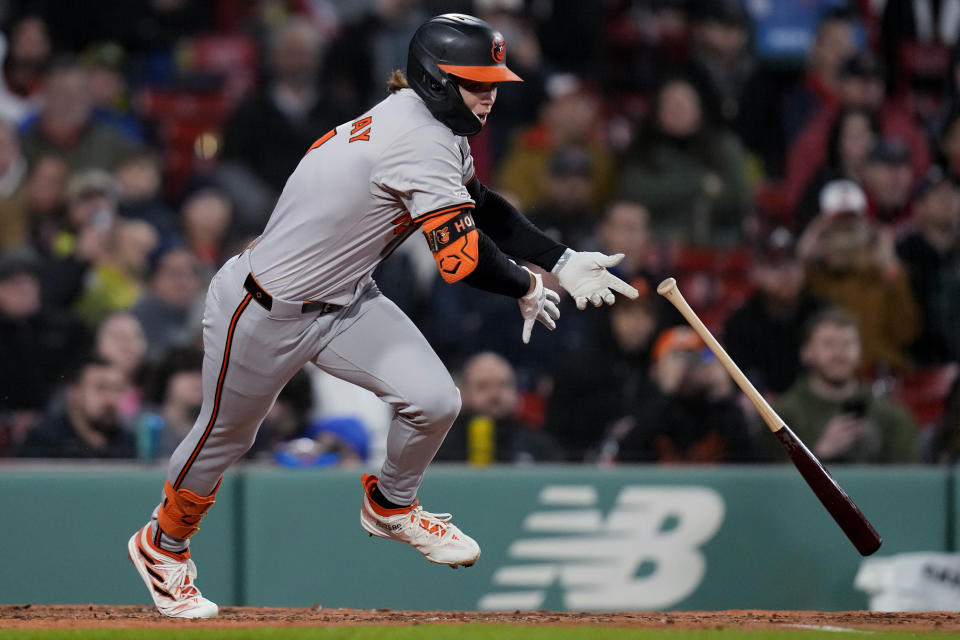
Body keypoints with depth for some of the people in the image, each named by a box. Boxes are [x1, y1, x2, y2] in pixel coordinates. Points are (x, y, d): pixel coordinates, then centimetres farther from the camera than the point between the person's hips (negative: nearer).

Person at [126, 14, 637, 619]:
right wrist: (528, 287, -13)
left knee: (435, 401, -6)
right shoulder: (422, 143, -30)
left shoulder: (432, 127, 1)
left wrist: (563, 261, 5)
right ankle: (163, 544, 40)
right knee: (224, 435, 13)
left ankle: (390, 506, 23)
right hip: (265, 312, -8)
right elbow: (463, 259, -32)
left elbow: (484, 208, 14)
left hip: (345, 300, 8)